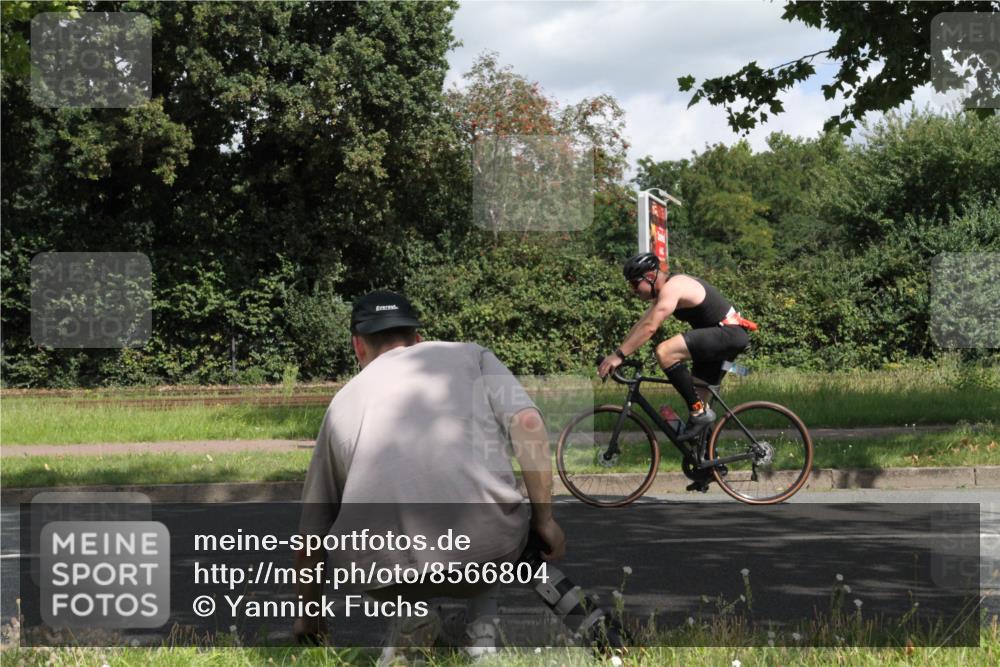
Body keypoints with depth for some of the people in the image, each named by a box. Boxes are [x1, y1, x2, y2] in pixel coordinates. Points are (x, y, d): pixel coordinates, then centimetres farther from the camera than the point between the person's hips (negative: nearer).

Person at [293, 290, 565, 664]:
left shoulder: (343, 400, 24)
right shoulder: (470, 355, 21)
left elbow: (311, 531, 30)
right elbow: (527, 423, 2)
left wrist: (310, 615, 43)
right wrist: (545, 520, 10)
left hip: (386, 575, 1)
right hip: (484, 552, 0)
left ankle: (407, 617, 11)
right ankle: (483, 631, 19)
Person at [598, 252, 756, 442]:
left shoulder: (672, 287, -17)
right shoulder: (665, 290, 14)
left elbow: (649, 327, -25)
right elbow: (641, 325, 16)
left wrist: (619, 355, -25)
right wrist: (617, 355, 10)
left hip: (727, 333, -11)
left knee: (664, 352, -26)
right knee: (698, 396, 13)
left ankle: (699, 412, -19)